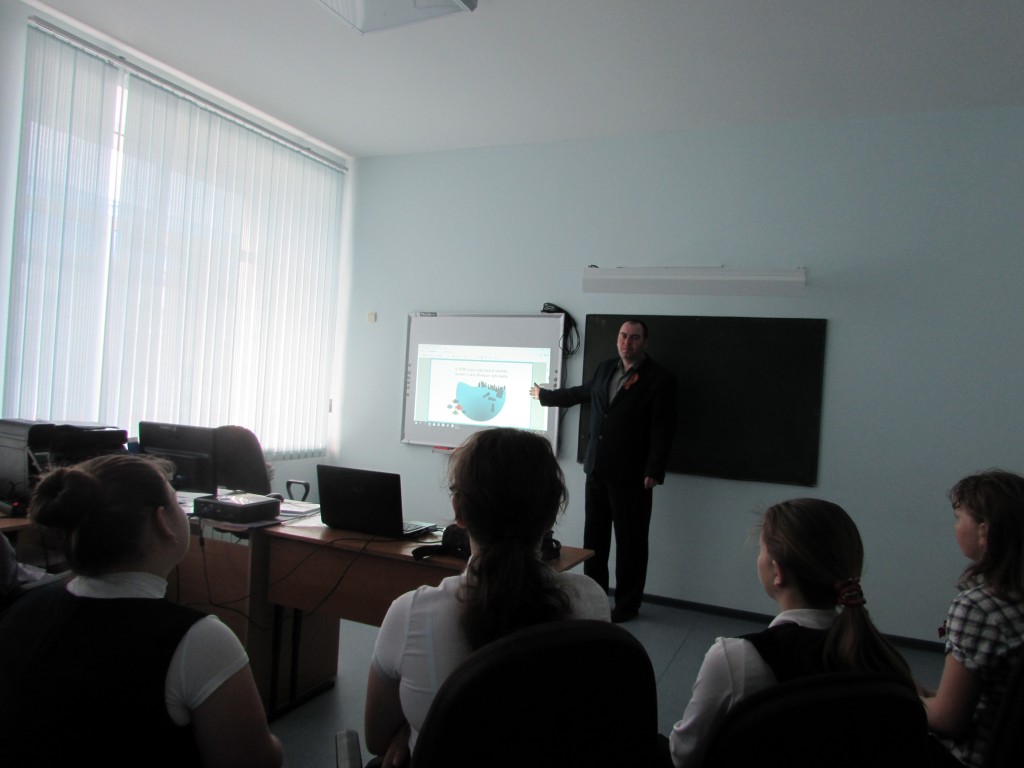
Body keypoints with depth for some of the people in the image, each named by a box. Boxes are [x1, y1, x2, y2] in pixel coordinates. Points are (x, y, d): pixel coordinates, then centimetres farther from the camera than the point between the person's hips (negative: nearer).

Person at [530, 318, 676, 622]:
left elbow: (663, 429, -11)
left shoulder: (660, 379, -8)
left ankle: (627, 605, 19)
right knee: (594, 537, 14)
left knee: (630, 542, 4)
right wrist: (545, 395, 36)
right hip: (597, 469, 6)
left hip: (631, 475, -6)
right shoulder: (605, 368, 10)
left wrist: (654, 471, -17)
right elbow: (581, 392, 26)